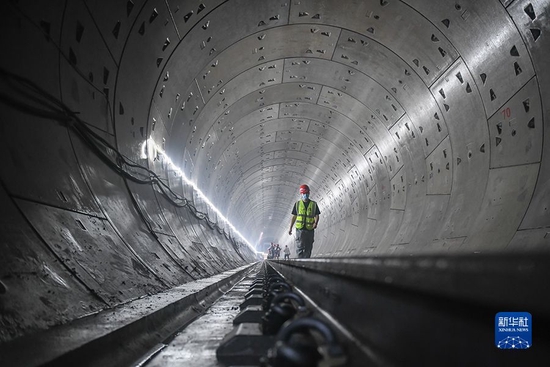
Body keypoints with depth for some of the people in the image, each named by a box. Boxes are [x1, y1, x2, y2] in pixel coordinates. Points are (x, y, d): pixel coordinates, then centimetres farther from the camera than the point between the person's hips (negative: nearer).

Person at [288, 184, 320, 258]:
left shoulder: (313, 204, 9)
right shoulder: (297, 204, 8)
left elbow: (317, 215, 9)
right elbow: (294, 217, 11)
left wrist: (315, 223, -12)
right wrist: (290, 228, 6)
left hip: (310, 230, 1)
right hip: (300, 229, -1)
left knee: (308, 248, 4)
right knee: (300, 247, -11)